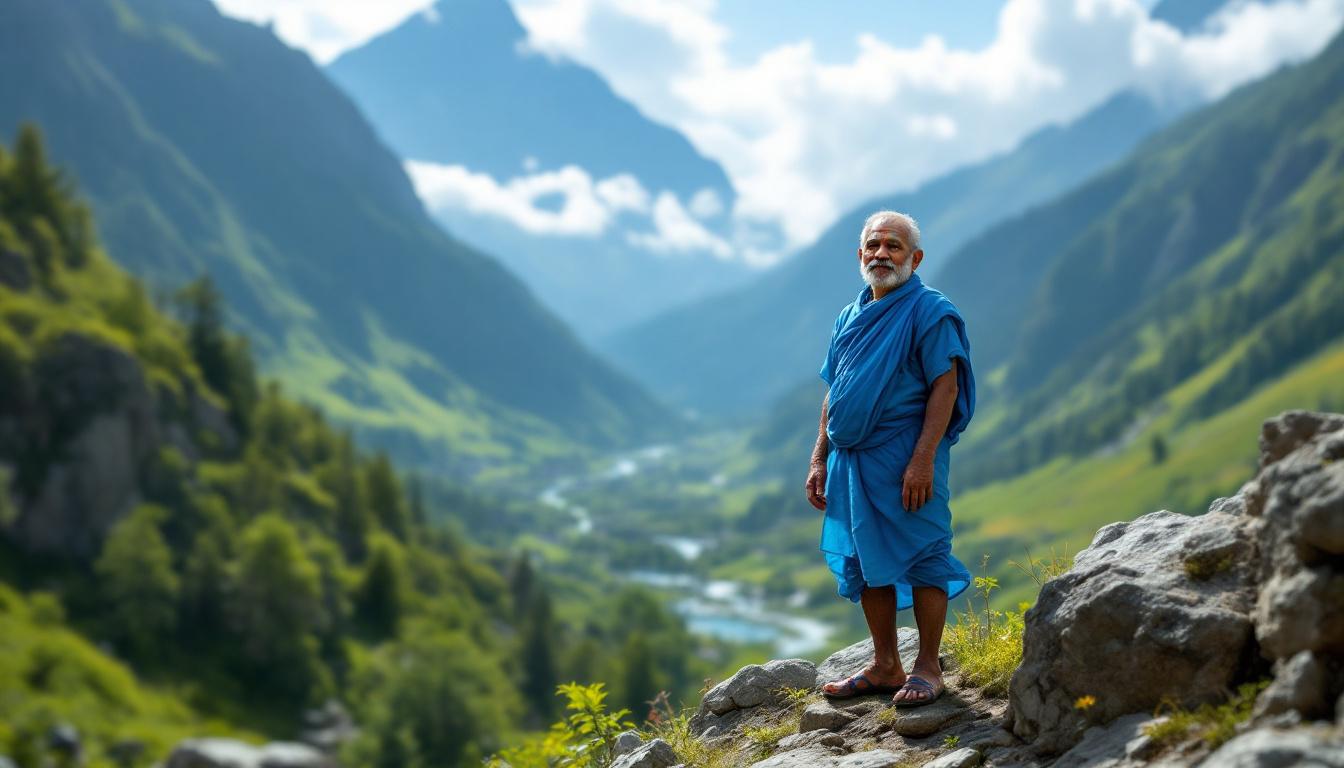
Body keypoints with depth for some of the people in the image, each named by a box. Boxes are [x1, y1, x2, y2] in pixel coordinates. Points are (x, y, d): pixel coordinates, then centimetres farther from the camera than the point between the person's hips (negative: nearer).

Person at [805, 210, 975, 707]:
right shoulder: (850, 317, 17)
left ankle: (928, 668, 7)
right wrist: (820, 460, 15)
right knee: (864, 563, 11)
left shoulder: (929, 311, -6)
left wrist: (922, 459, -21)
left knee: (920, 559, -3)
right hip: (850, 460, 8)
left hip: (904, 458, -8)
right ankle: (884, 666, 22)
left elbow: (945, 387, -14)